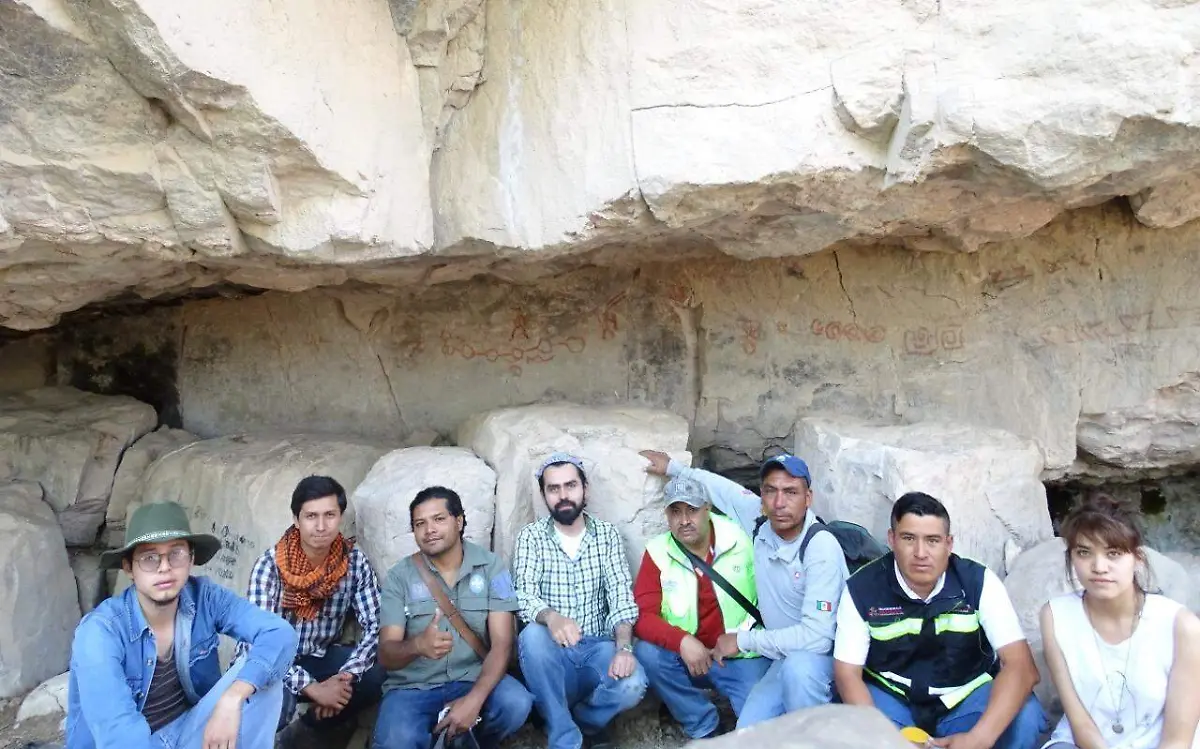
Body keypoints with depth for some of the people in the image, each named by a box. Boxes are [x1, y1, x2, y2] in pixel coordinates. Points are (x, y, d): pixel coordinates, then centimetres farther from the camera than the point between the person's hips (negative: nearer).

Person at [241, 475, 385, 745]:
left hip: (319, 657, 4)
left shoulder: (355, 561, -12)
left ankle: (303, 733, 3)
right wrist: (311, 688, -33)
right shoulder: (269, 565, -21)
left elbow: (374, 626, -11)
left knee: (379, 675, -21)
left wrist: (346, 676, -27)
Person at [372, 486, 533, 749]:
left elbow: (502, 643, -10)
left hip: (474, 679, 1)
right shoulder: (400, 575, -3)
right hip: (412, 686, -1)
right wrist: (417, 645, -35)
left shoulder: (490, 566, -4)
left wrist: (474, 699, -26)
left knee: (517, 703, -29)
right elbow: (386, 654, -10)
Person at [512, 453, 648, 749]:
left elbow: (621, 596, -6)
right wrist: (551, 617, -38)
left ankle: (584, 717, 5)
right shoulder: (530, 536, -1)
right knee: (533, 635, -34)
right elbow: (524, 596, -14)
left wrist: (624, 648, -25)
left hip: (598, 647, 1)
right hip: (552, 652, -1)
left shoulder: (607, 534, 3)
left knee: (632, 684, -30)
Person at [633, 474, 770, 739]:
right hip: (688, 656, 2)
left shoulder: (742, 539, -10)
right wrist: (682, 641, -29)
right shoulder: (658, 552, -8)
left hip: (743, 656, -2)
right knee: (646, 653, -25)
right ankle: (705, 730, -6)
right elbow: (642, 615, -13)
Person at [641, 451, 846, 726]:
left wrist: (744, 639, -21)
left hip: (826, 655, -5)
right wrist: (674, 468, 25)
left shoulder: (822, 548, -27)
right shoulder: (760, 520, -8)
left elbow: (817, 636, -31)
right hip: (784, 655, 5)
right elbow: (726, 489, 14)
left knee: (798, 668, -36)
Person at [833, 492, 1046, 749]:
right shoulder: (862, 588, -15)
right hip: (891, 696, -1)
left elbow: (1021, 667, -23)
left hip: (967, 695, 1)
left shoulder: (979, 582, -15)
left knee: (1024, 719, -27)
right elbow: (847, 673, -12)